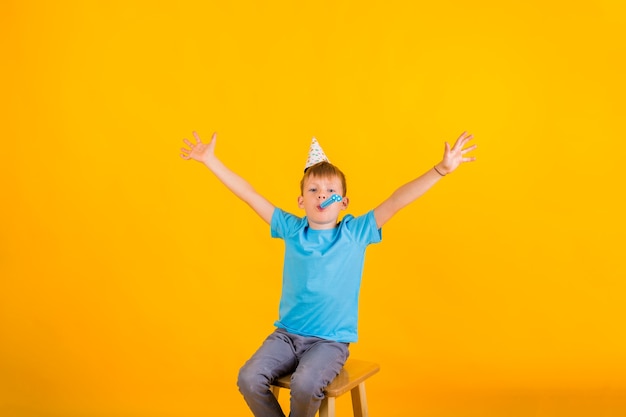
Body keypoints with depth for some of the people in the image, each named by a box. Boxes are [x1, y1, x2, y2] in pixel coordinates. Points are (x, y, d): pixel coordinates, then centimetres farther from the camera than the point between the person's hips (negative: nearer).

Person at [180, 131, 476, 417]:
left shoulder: (356, 233, -3)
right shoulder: (291, 230, 3)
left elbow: (397, 200, -11)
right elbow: (249, 195, 4)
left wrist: (441, 169, -19)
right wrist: (211, 161, 3)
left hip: (331, 341, -3)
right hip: (286, 334, 3)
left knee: (304, 384, -30)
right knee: (249, 378, -19)